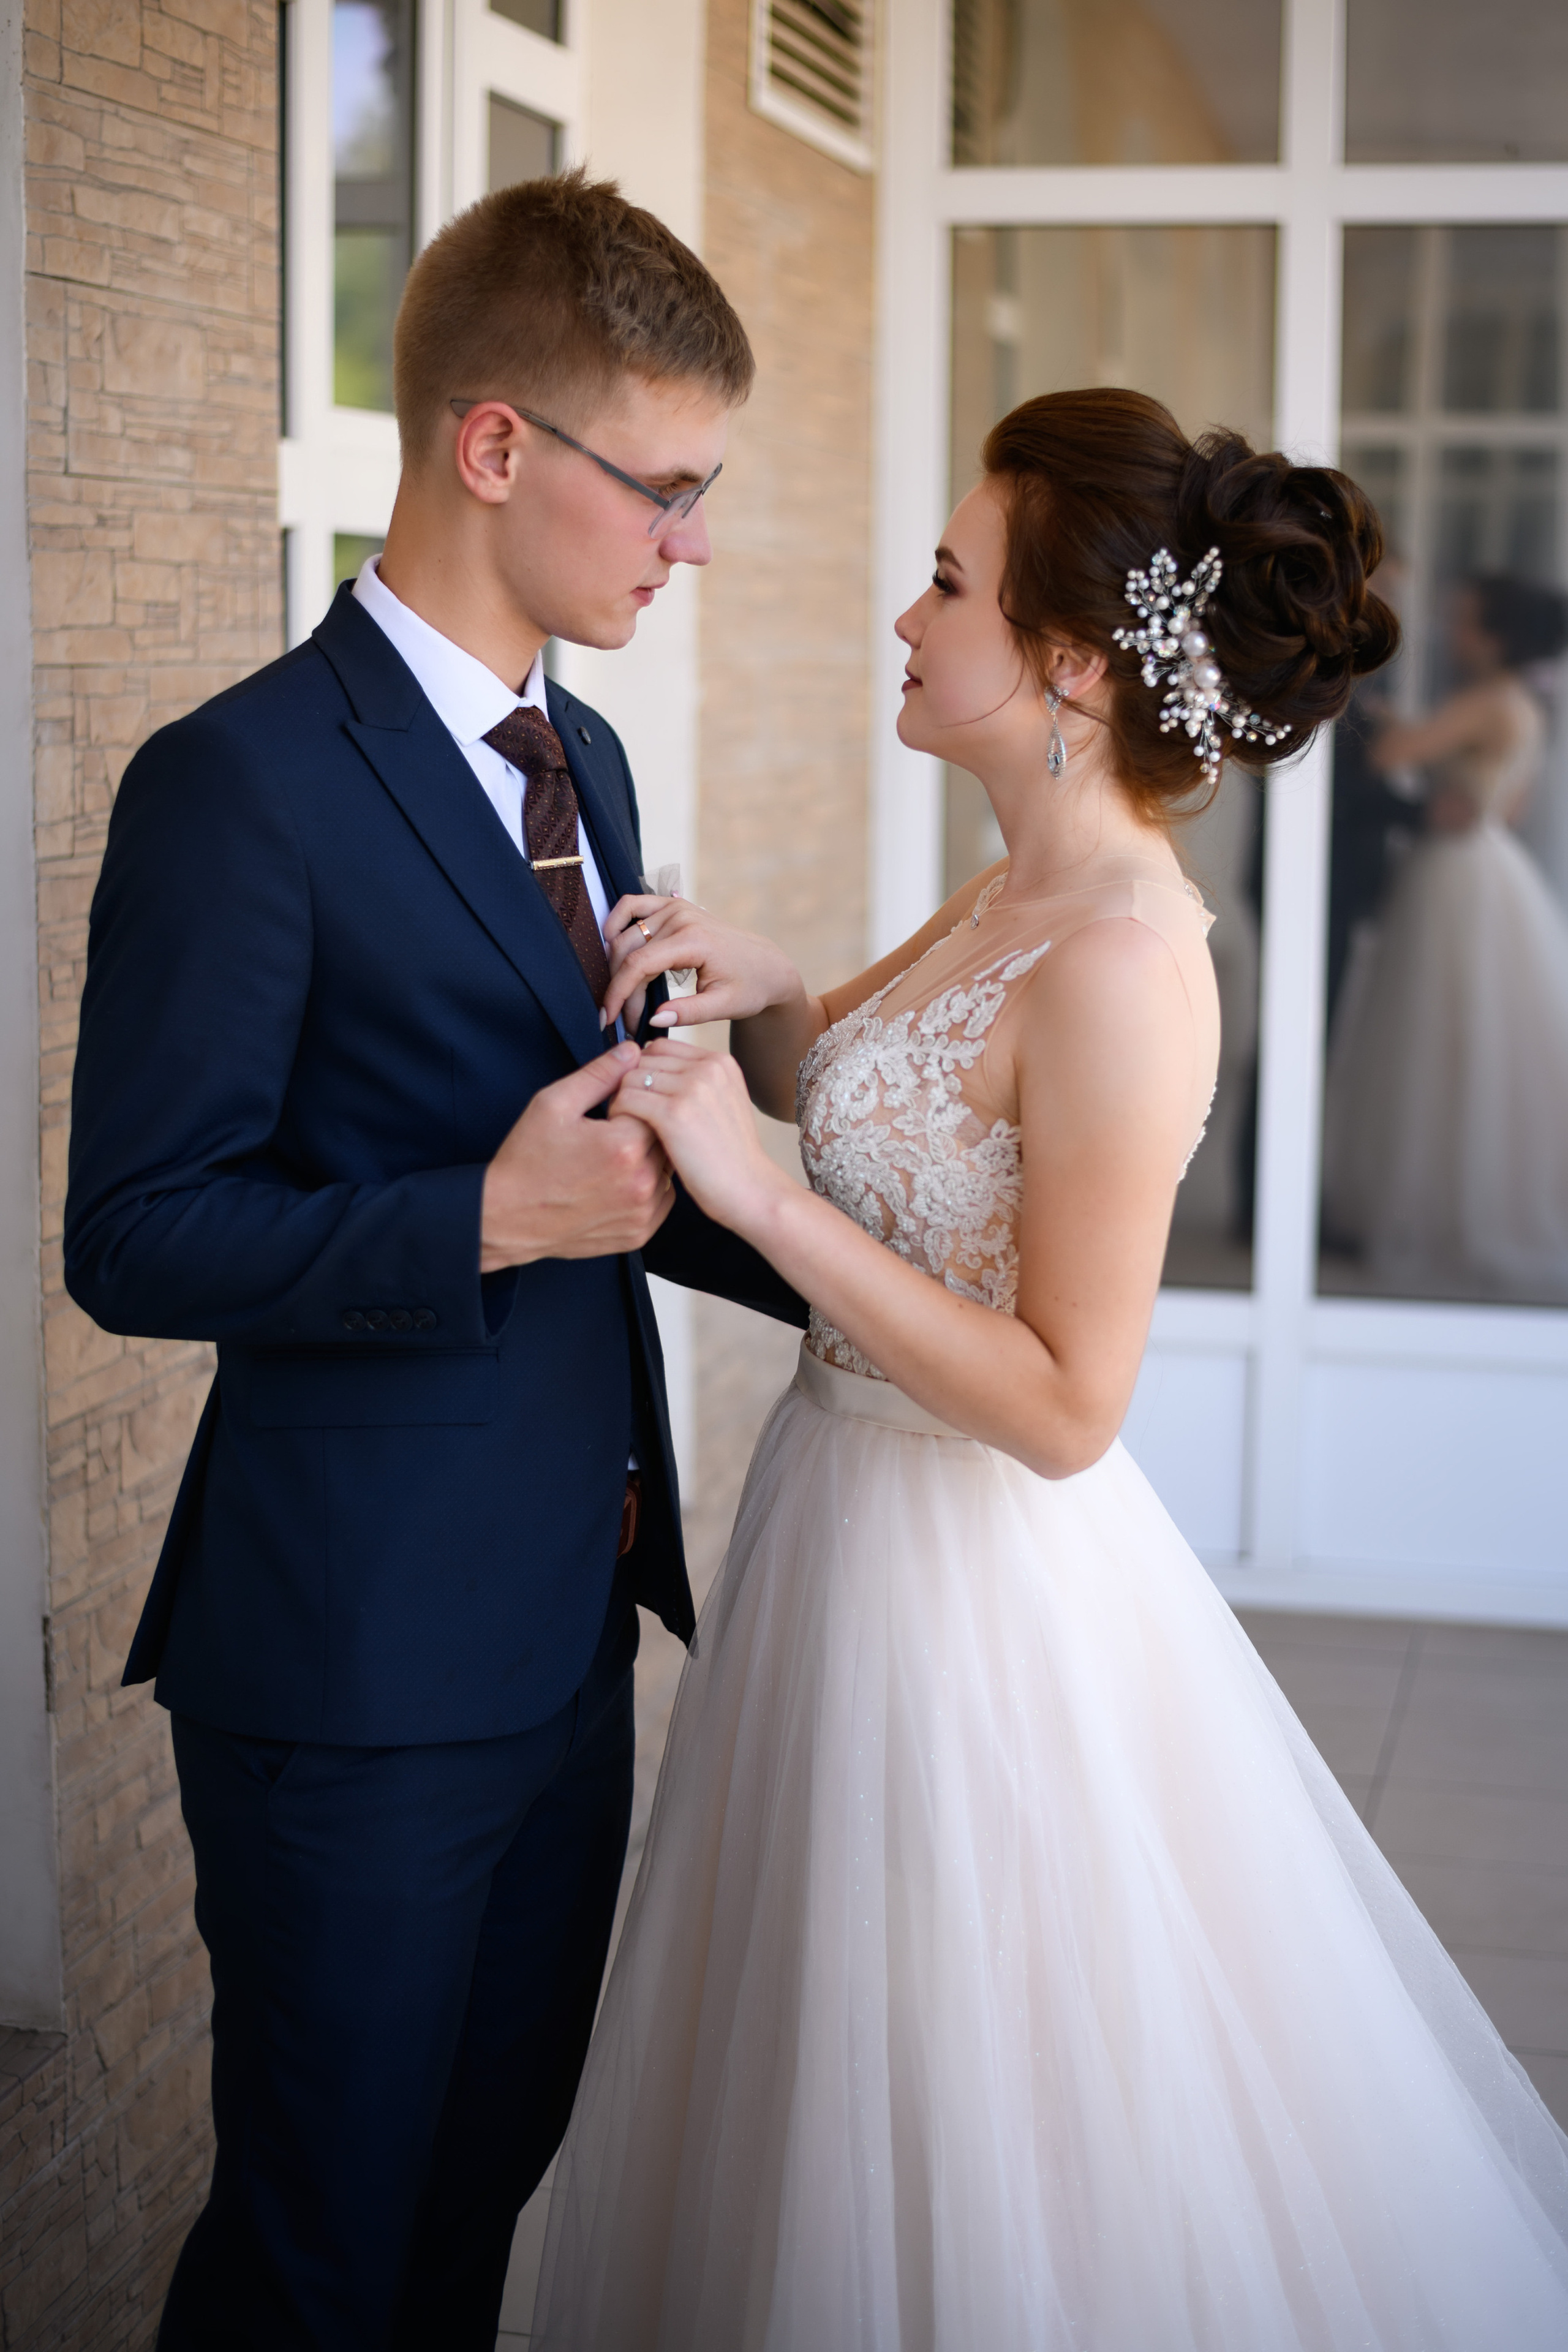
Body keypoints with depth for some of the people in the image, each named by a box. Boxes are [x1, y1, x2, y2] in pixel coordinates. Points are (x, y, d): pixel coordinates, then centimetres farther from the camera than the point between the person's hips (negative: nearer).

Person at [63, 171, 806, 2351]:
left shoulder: (583, 759, 11)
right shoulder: (242, 783, -16)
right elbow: (136, 1236, -16)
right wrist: (486, 1224, -26)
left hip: (571, 1623, 8)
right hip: (362, 1665, -8)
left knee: (490, 2174, 20)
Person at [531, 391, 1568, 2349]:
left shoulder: (1119, 961, -25)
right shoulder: (1022, 890, 3)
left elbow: (1067, 1405, -24)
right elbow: (883, 1094, 16)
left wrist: (760, 1190, -25)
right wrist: (765, 1001, -4)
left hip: (971, 1589, -9)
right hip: (855, 1512, 9)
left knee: (970, 2188, 10)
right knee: (824, 2108, 25)